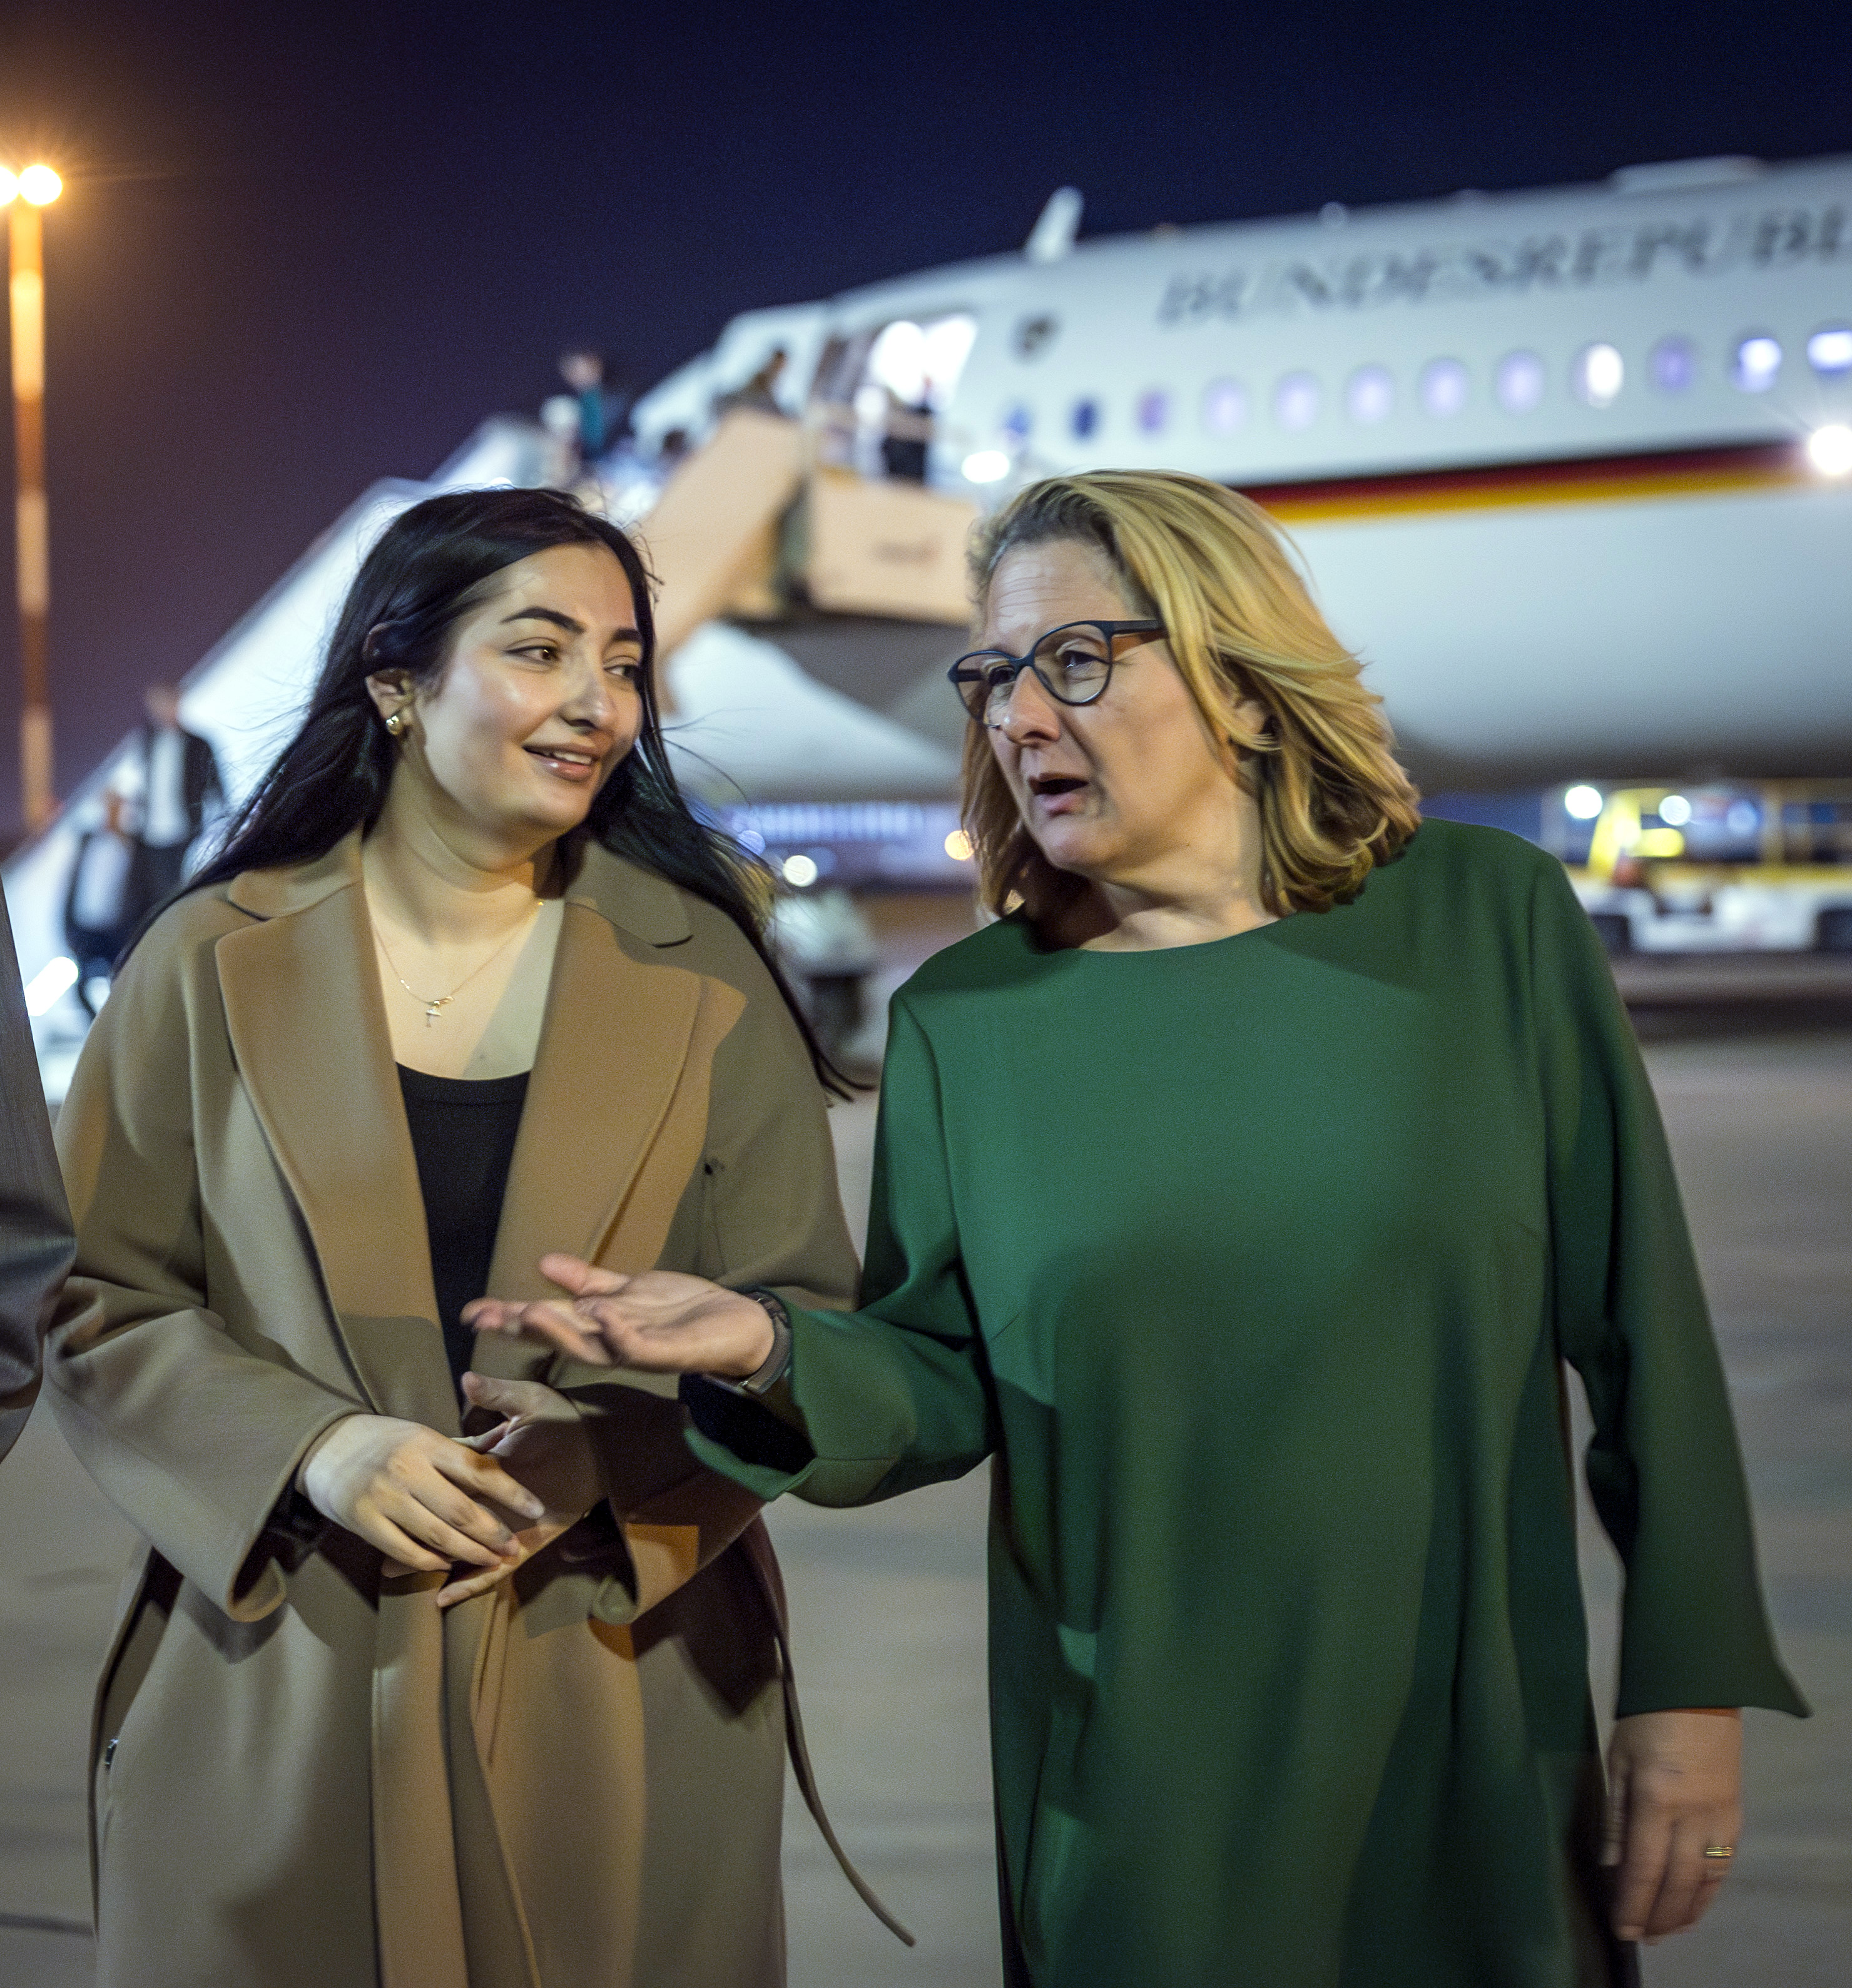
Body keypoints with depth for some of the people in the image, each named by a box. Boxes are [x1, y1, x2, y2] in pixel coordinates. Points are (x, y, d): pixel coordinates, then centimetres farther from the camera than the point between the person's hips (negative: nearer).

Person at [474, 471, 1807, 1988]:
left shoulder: (1488, 923, -5)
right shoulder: (967, 1016, -1)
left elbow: (1639, 1318, -3)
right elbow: (946, 1385, 0)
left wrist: (1690, 1685, -4)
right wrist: (770, 1351, -21)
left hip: (1477, 1762, 0)